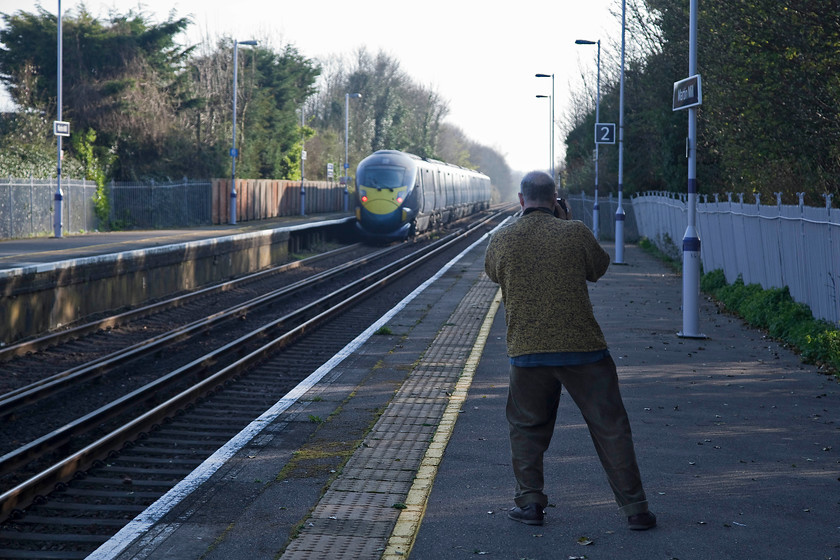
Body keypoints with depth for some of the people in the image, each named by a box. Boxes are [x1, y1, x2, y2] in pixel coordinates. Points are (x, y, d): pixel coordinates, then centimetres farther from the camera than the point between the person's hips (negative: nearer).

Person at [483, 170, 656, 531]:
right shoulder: (575, 233, -4)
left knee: (526, 428, 19)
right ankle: (635, 508, 7)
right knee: (610, 428, 6)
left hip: (527, 353, 1)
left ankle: (529, 502, 16)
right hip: (583, 349, -1)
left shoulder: (501, 240, 0)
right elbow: (599, 268, 14)